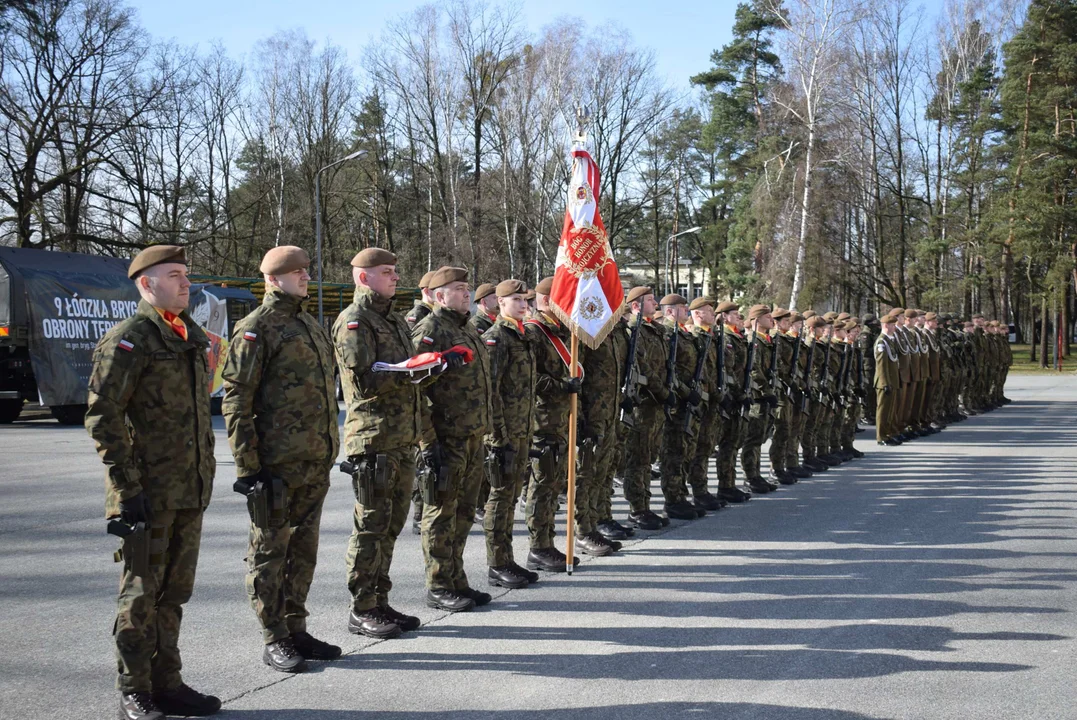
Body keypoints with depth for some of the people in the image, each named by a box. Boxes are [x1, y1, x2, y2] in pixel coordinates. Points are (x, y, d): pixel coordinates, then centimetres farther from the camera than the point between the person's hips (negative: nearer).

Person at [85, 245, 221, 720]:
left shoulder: (191, 338, 15)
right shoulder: (128, 339, -10)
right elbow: (102, 417, -15)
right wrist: (128, 488, -18)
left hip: (190, 493, 8)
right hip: (148, 495, -8)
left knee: (174, 591, 14)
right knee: (141, 593, 2)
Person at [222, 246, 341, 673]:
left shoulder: (312, 327, 16)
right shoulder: (256, 329, -8)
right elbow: (236, 401, -12)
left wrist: (329, 449, 20)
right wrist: (247, 466, -16)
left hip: (316, 462, 8)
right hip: (277, 463, -8)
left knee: (303, 549, 14)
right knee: (270, 552, 3)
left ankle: (296, 630, 25)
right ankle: (274, 641, 12)